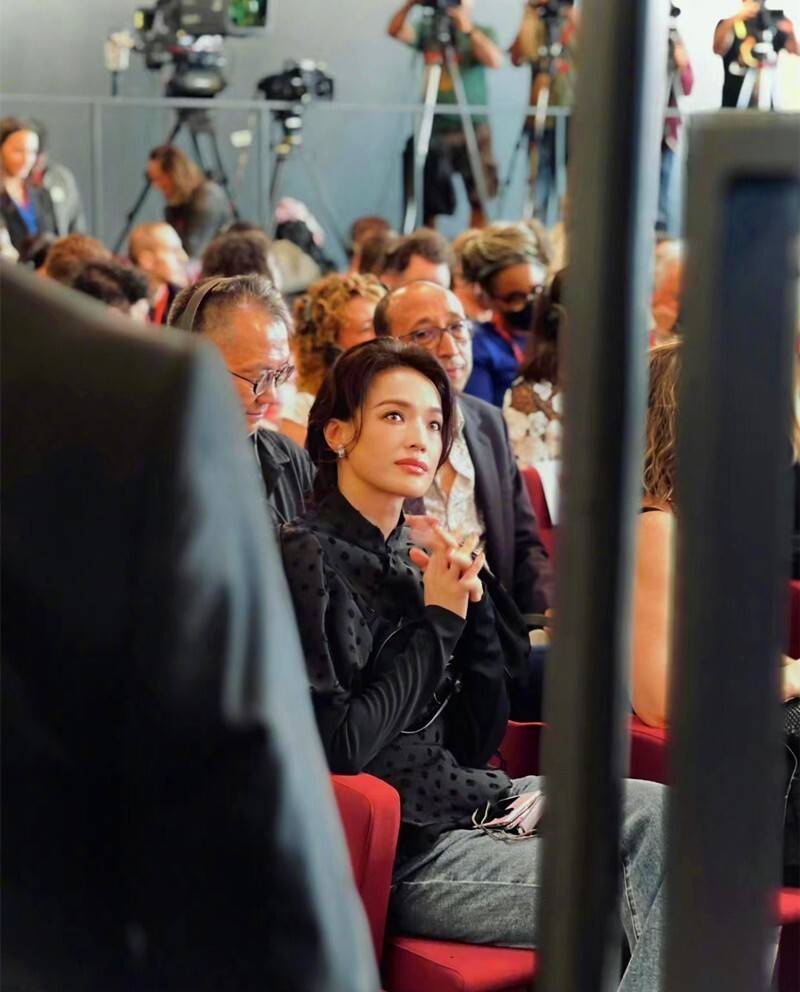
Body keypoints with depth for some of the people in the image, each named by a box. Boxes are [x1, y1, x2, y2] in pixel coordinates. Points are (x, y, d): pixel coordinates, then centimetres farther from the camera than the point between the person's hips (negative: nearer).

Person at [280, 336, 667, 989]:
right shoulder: (306, 557, -10)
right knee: (633, 912, -17)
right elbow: (337, 749, -19)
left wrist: (471, 604, -3)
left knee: (656, 812, -8)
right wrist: (438, 623, -10)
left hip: (466, 804, 8)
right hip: (403, 854, -8)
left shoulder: (411, 559, 13)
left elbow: (478, 743, 10)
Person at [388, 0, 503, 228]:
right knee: (429, 203, 1)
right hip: (434, 127, 1)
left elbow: (495, 61, -14)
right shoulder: (428, 30, 8)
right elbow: (395, 31, -5)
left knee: (479, 199, -3)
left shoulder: (482, 33, 4)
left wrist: (468, 29, -18)